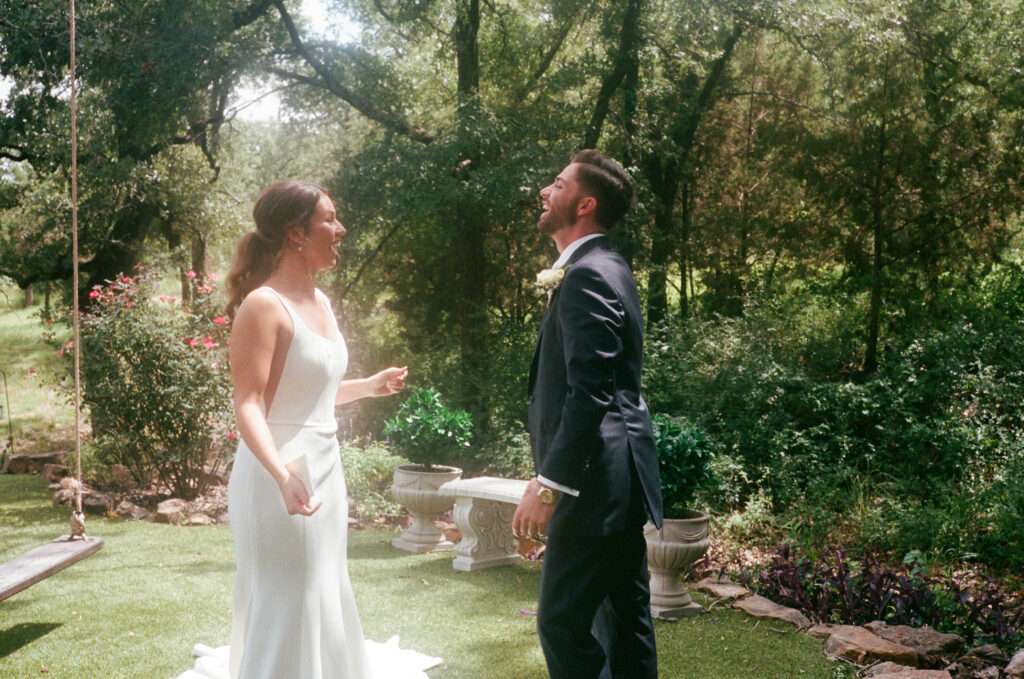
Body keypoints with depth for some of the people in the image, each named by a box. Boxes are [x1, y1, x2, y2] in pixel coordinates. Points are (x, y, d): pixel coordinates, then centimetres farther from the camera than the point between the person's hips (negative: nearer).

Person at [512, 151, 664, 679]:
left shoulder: (588, 277, -15)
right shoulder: (607, 270, 16)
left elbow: (590, 393, -22)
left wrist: (549, 485, -20)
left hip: (596, 482, -10)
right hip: (619, 481, 10)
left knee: (562, 621, -5)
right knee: (624, 619, 15)